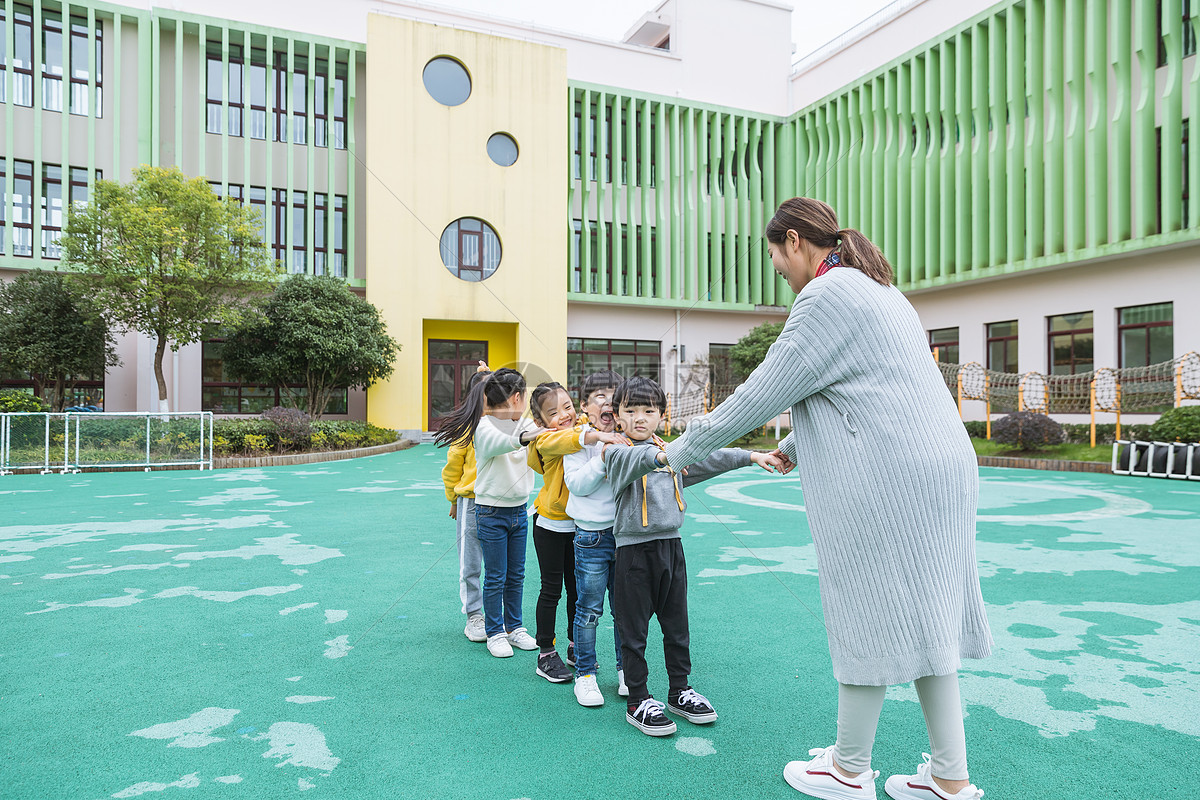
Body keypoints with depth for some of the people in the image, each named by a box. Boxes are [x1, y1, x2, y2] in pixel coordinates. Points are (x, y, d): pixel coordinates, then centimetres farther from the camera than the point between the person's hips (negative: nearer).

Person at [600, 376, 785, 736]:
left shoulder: (672, 452, 12)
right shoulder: (616, 452, -8)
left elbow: (708, 458, 13)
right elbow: (634, 458, -30)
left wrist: (752, 456, 4)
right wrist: (661, 455, -50)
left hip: (671, 545, 6)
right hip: (634, 549, -5)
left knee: (677, 625, 15)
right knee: (634, 629, 4)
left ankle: (680, 691, 30)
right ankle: (638, 701, 17)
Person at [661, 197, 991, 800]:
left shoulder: (828, 294, -10)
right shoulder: (876, 290, 22)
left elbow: (763, 393, -11)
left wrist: (683, 450, -1)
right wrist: (794, 446, 40)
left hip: (884, 479, -10)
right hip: (933, 470, 10)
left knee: (870, 617, 2)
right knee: (922, 614, 13)